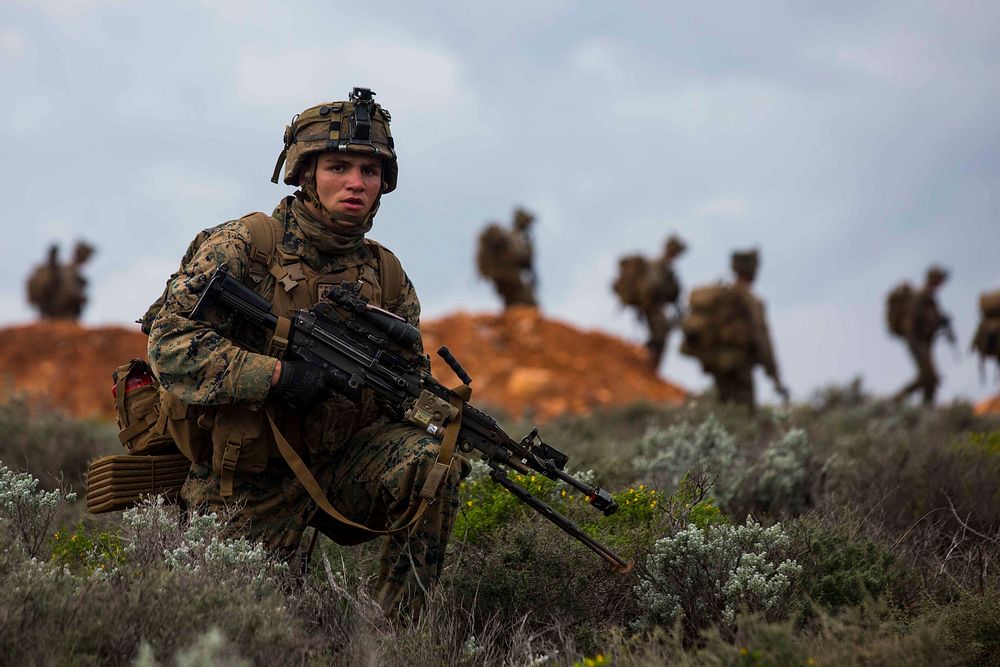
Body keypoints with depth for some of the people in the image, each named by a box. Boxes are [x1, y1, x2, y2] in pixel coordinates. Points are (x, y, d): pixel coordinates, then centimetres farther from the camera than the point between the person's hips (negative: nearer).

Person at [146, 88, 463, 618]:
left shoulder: (387, 276, 4)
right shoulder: (243, 247, -12)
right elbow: (170, 344, -21)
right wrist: (278, 376, -29)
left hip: (337, 461, 4)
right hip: (250, 484, -3)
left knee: (430, 463, -23)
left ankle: (396, 630, -10)